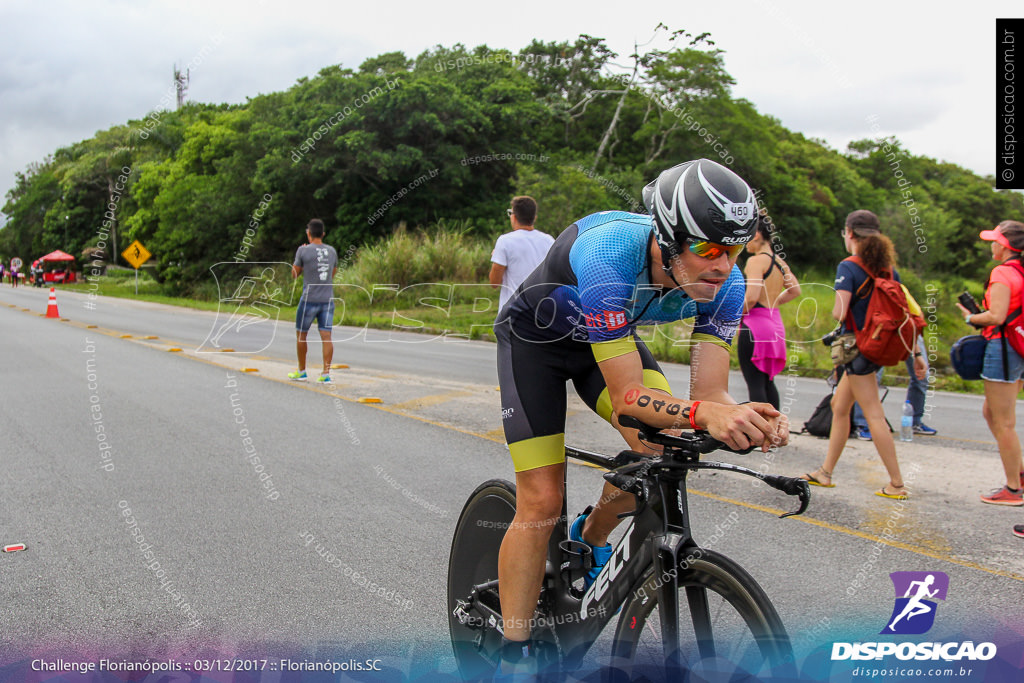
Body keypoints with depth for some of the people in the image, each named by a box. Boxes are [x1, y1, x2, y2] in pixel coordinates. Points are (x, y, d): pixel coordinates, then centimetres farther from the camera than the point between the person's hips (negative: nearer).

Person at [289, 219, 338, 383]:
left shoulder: (303, 250, -7)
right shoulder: (332, 251, 7)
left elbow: (295, 274, 5)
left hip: (309, 300, -3)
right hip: (328, 299, 3)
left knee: (301, 334, 12)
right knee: (326, 336, -1)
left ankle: (301, 371, 19)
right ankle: (326, 373, -8)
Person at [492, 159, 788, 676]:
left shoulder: (724, 284, -24)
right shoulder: (608, 256, -41)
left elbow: (709, 393, -25)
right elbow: (627, 395, -40)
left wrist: (752, 421, -47)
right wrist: (705, 414, -57)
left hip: (614, 334, 5)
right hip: (535, 338, -5)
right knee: (541, 504, -11)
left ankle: (591, 538, 12)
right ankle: (513, 656, 5)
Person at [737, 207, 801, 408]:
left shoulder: (756, 260, -12)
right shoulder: (780, 261, 12)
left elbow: (751, 297, -22)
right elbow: (795, 290, 22)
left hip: (755, 324, -9)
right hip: (775, 322, 9)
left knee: (755, 383, -6)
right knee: (767, 381, 17)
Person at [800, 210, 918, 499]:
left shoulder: (848, 268, -14)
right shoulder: (889, 269, 7)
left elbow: (839, 313, -21)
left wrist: (835, 310, 2)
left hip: (858, 347, -8)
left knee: (874, 415, -4)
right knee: (839, 405, 17)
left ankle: (897, 484, -1)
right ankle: (826, 472, 24)